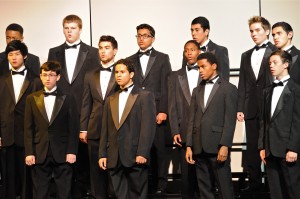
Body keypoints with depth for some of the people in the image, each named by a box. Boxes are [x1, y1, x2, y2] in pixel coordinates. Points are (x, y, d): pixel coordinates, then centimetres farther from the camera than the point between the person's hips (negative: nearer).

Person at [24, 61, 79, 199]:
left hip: (62, 154, -1)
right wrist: (29, 152, -3)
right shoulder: (32, 99, 8)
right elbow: (28, 129, 5)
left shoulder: (68, 99, 5)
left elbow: (73, 128, 2)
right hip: (39, 154, 1)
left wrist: (72, 151, -6)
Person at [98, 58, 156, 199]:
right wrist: (102, 154, 7)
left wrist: (142, 153, -15)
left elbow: (148, 127, -7)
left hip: (135, 156, -5)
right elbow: (105, 130, 16)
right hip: (114, 158, 5)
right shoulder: (111, 100, 19)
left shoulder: (145, 96, 2)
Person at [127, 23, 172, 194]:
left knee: (159, 148, -1)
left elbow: (166, 87, -1)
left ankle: (160, 183, 9)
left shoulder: (162, 58, 7)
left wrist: (163, 111, -9)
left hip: (157, 112, -2)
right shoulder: (131, 60, 15)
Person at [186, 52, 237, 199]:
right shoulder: (197, 90, 18)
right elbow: (191, 119, 13)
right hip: (199, 147, 5)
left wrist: (224, 146, -15)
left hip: (217, 146, -5)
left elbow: (230, 120, -7)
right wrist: (189, 146, 5)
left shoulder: (228, 88, 1)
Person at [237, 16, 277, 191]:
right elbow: (242, 84, 13)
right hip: (251, 109, 5)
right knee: (252, 148, 8)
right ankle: (254, 182, 16)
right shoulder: (246, 56, 17)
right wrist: (240, 108, 6)